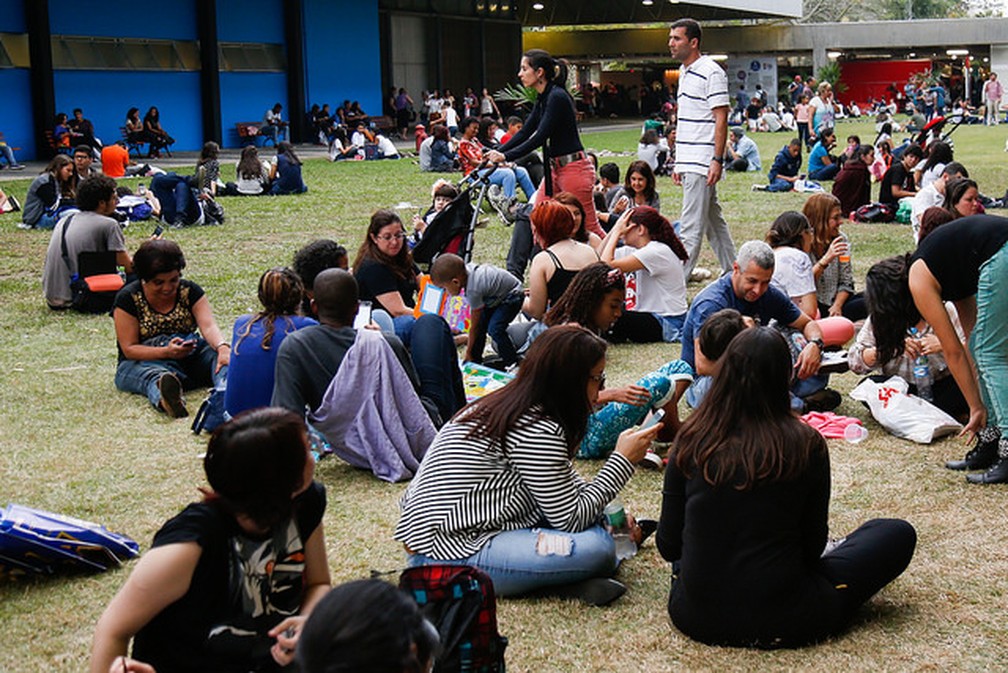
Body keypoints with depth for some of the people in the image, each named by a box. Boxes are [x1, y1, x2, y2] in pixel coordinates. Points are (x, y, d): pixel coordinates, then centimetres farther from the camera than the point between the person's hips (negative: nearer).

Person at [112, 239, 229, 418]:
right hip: (143, 362, -3)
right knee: (155, 375, -39)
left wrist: (223, 347, -35)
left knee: (218, 355, -29)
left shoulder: (190, 291, 4)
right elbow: (129, 349, -9)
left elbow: (208, 326, -12)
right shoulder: (128, 299, -5)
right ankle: (165, 399, -76)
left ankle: (226, 391, -65)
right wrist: (166, 352, -26)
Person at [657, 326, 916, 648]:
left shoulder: (692, 440, -6)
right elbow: (812, 545, 1)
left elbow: (668, 546, 1)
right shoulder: (805, 445, -11)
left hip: (694, 617, 4)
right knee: (898, 534, 13)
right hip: (778, 625, -3)